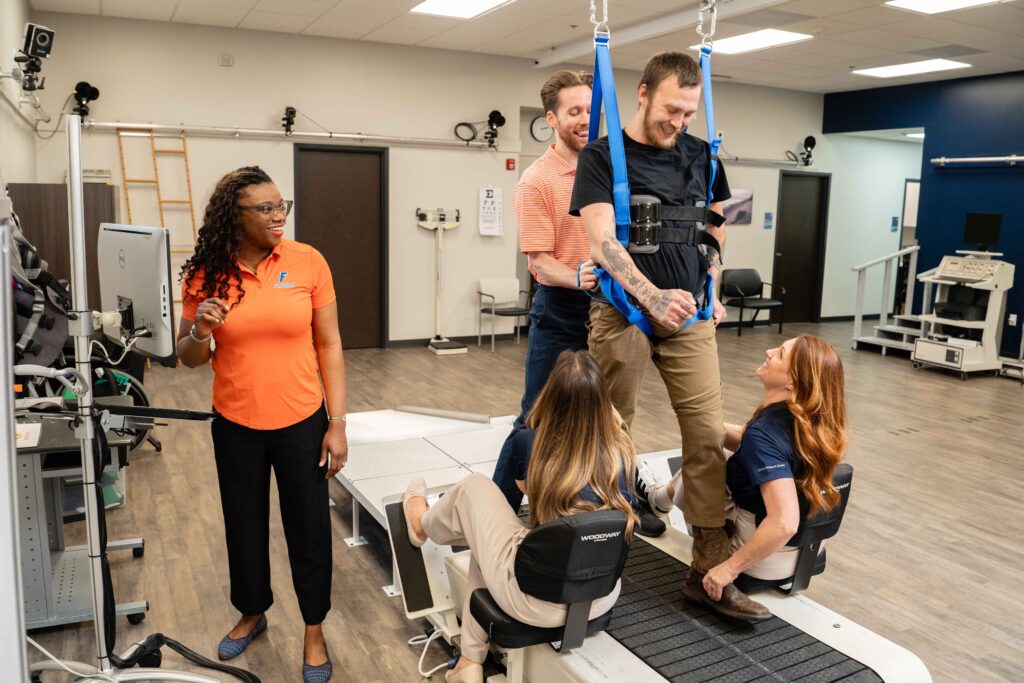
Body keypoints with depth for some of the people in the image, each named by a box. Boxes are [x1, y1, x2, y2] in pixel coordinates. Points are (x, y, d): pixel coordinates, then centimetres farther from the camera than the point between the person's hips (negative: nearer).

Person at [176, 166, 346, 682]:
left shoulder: (307, 262, -9)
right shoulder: (206, 273, -6)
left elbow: (329, 345, -4)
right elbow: (189, 358, 4)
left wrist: (337, 423, -6)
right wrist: (200, 331, -20)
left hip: (301, 422, -1)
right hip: (236, 425, 2)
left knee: (309, 526, 10)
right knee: (244, 524, 19)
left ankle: (314, 629, 34)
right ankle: (252, 612, 46)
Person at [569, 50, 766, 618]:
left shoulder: (700, 156, 9)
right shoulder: (601, 156, -4)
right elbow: (601, 240, -17)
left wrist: (713, 291, 12)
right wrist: (653, 297, -30)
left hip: (689, 316, 4)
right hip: (622, 315, -3)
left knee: (708, 435, -1)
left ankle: (710, 566, 8)